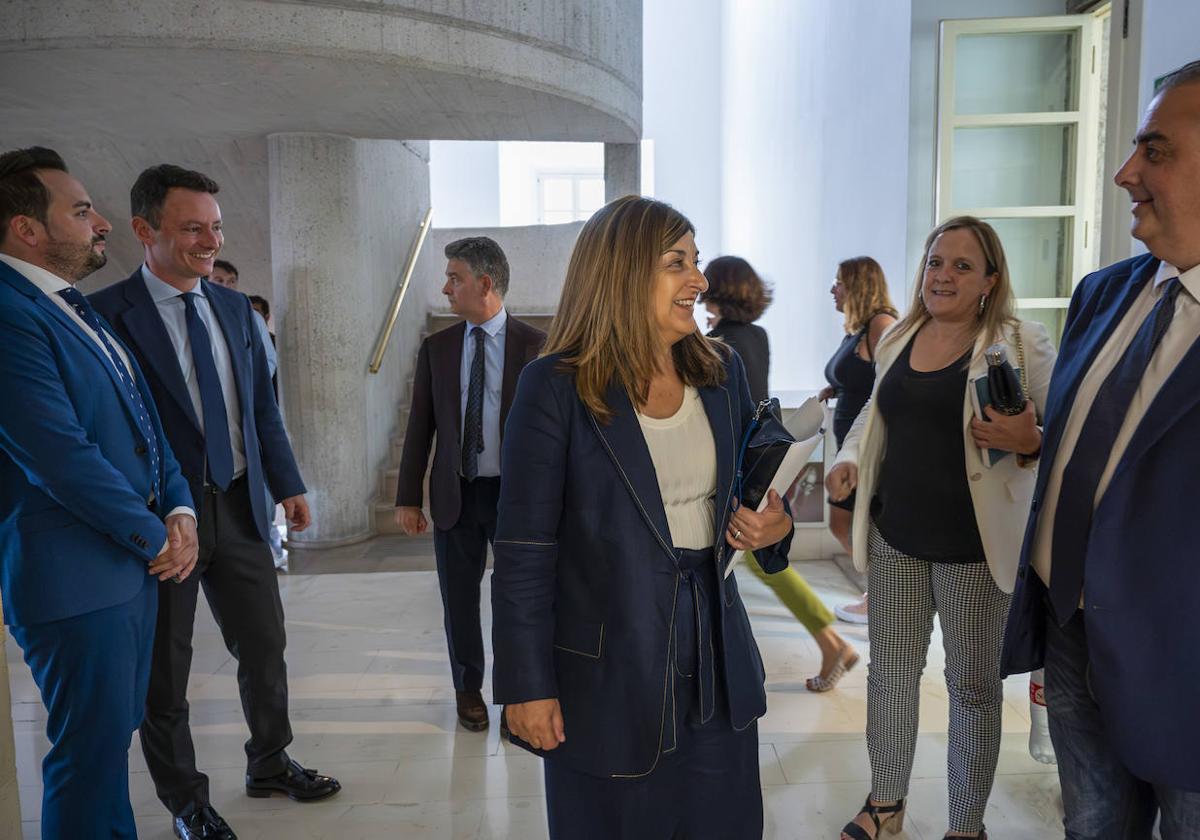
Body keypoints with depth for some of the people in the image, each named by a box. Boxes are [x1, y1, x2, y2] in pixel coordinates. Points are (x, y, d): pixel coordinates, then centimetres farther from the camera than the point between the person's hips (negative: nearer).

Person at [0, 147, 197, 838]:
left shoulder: (82, 311, 14)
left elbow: (143, 420, 16)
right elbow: (63, 458, -22)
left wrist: (179, 508, 2)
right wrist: (155, 538, -11)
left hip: (137, 564, 9)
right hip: (76, 578, -9)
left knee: (115, 733, 19)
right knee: (91, 750, 3)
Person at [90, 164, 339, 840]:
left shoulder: (236, 308, 7)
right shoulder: (108, 314, -12)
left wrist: (289, 485, 9)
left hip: (239, 506, 5)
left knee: (265, 646, 16)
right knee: (164, 670, 12)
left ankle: (271, 765, 38)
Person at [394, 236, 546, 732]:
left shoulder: (535, 346, -5)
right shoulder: (436, 348, 4)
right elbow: (420, 426, 5)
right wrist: (408, 497, 2)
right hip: (455, 493, 3)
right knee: (460, 600, 12)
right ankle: (468, 690, 33)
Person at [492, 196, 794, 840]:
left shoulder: (720, 371, 3)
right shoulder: (556, 387, -13)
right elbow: (524, 552, -12)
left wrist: (775, 526, -8)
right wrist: (528, 687, -11)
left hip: (718, 663, 5)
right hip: (607, 678, -5)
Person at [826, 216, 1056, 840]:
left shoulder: (1021, 342, -10)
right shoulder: (898, 338, 5)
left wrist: (1028, 442, -29)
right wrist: (850, 458, 3)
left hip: (974, 543, -4)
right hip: (897, 535, 5)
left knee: (973, 686, 11)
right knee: (890, 671, 15)